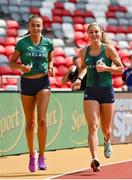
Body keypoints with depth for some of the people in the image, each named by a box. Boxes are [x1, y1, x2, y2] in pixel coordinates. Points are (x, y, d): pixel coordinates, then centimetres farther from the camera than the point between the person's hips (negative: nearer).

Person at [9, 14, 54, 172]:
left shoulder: (48, 43, 1)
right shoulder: (22, 43, -3)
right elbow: (12, 63, 2)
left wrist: (50, 67, -4)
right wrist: (21, 67, -18)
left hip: (43, 82, 0)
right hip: (27, 83, 0)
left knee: (42, 119, -15)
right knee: (30, 123, 7)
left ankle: (41, 156, -8)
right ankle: (32, 154, 27)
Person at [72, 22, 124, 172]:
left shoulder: (108, 49, -5)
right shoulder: (84, 52, 4)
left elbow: (121, 69, -2)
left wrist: (106, 68, -18)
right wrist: (79, 78, 6)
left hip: (107, 91, -1)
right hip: (90, 91, 1)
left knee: (106, 129, 11)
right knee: (92, 126, -16)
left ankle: (107, 141, 48)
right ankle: (94, 159, -26)